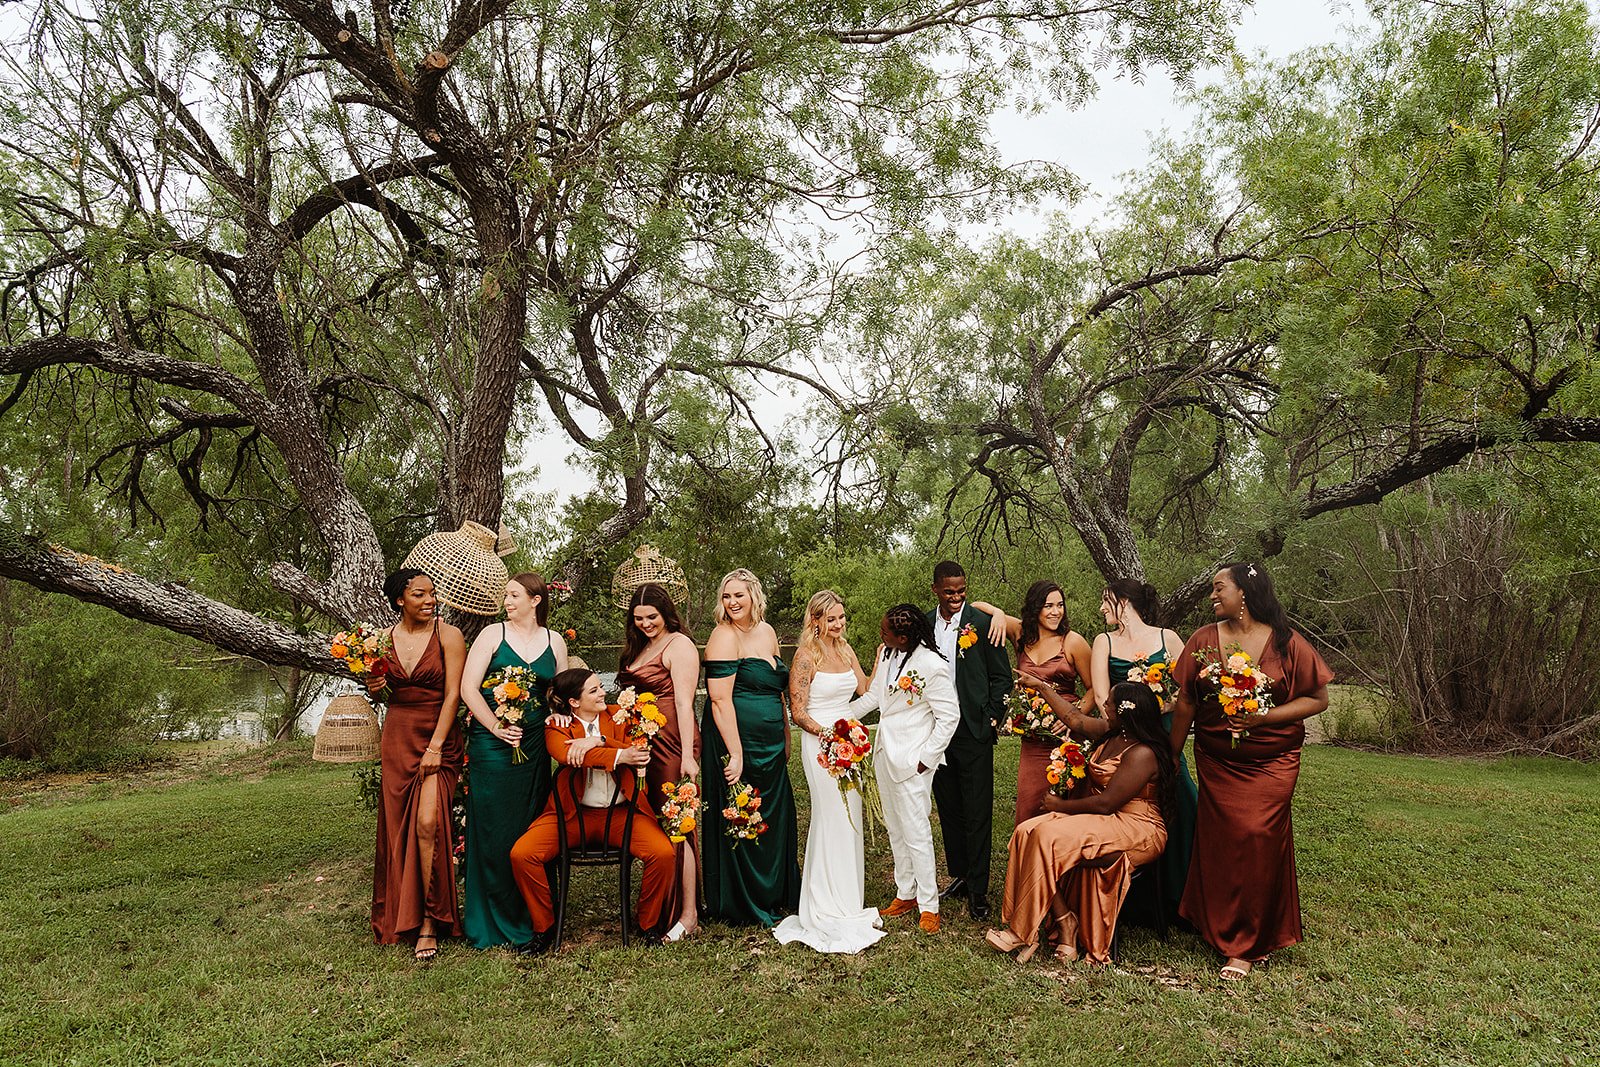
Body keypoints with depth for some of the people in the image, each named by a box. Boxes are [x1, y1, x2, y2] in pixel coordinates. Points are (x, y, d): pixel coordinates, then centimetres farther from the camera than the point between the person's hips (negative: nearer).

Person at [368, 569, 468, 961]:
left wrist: (436, 746, -16)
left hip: (439, 737, -4)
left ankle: (429, 922, -5)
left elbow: (453, 694, -10)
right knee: (397, 826, 6)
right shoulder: (384, 639, 6)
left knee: (427, 823, -16)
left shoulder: (449, 635, -6)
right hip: (397, 737, 4)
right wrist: (376, 689, -4)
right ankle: (400, 918, 21)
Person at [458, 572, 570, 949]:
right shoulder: (493, 634, 1)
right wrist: (496, 727, -13)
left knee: (531, 829, 6)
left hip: (534, 746, 3)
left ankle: (530, 917, 18)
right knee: (493, 830, 1)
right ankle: (492, 920, 14)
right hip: (491, 744, -2)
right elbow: (468, 687, -5)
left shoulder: (554, 642, 9)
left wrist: (560, 712, -6)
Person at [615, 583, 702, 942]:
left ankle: (688, 915, 2)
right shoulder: (640, 646, 18)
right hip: (648, 744, 8)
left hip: (673, 743, -8)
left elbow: (684, 703, -16)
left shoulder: (678, 645, -8)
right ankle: (667, 907, 21)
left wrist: (688, 755, -22)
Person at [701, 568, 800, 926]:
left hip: (771, 745, 8)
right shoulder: (724, 636, -13)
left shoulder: (767, 632, 10)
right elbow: (720, 700, -19)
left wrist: (786, 736, 16)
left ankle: (775, 895, 33)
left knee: (775, 818, 16)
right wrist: (735, 754, -22)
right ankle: (743, 906, 19)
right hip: (737, 740, -8)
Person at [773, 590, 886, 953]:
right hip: (820, 744, -7)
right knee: (832, 820, -4)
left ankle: (847, 900, 25)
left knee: (851, 818, 12)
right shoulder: (807, 656, -11)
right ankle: (831, 911, 8)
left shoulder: (845, 649, 10)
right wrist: (825, 733, -25)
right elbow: (797, 712, -11)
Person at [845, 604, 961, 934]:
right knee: (895, 829, 17)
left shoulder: (932, 666, -22)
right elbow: (874, 695, 14)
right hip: (886, 753, 8)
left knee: (916, 832, -1)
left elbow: (950, 717, -14)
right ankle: (905, 895, 31)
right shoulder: (886, 653, 0)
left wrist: (926, 758, -13)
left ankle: (928, 905, 15)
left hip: (912, 758, -8)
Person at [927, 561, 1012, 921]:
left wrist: (991, 719, -6)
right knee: (949, 810, 13)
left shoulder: (983, 622, -4)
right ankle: (958, 876, 26)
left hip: (974, 733, -4)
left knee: (978, 814, 0)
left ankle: (978, 889, 9)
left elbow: (1001, 677, 0)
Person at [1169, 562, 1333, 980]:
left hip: (1272, 762, -2)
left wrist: (1262, 717, -16)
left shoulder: (1286, 644, -6)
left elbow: (1317, 698, -3)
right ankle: (1218, 928, 23)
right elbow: (1185, 704, 4)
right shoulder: (1204, 640, 0)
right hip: (1216, 761, 2)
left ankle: (1247, 946, 8)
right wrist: (1171, 755, 8)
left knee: (1257, 843, -5)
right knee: (1219, 843, 4)